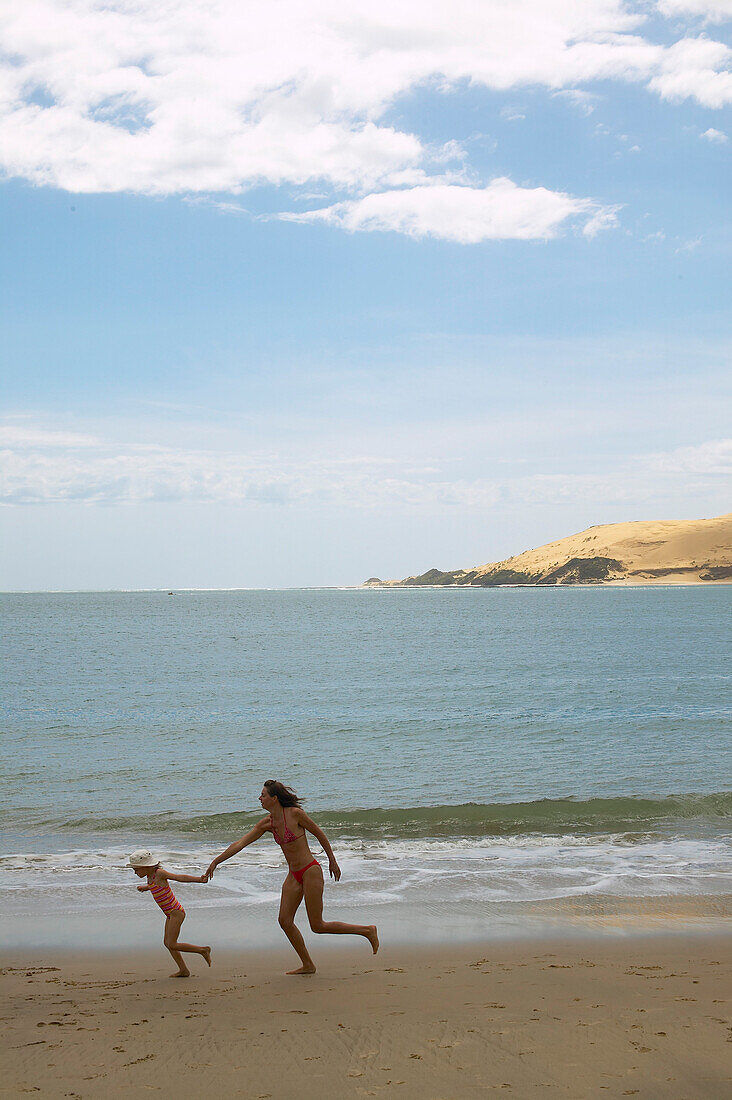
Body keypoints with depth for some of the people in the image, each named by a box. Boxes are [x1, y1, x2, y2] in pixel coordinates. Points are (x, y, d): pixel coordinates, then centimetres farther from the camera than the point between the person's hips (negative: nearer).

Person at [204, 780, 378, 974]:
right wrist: (216, 861, 1)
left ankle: (367, 931, 10)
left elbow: (319, 834, -5)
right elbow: (240, 844, 5)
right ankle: (307, 965, 13)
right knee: (285, 920, 0)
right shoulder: (267, 823, 2)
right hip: (294, 875, 7)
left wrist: (332, 862, 1)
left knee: (317, 926, -4)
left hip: (311, 871, -7)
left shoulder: (295, 813, -16)